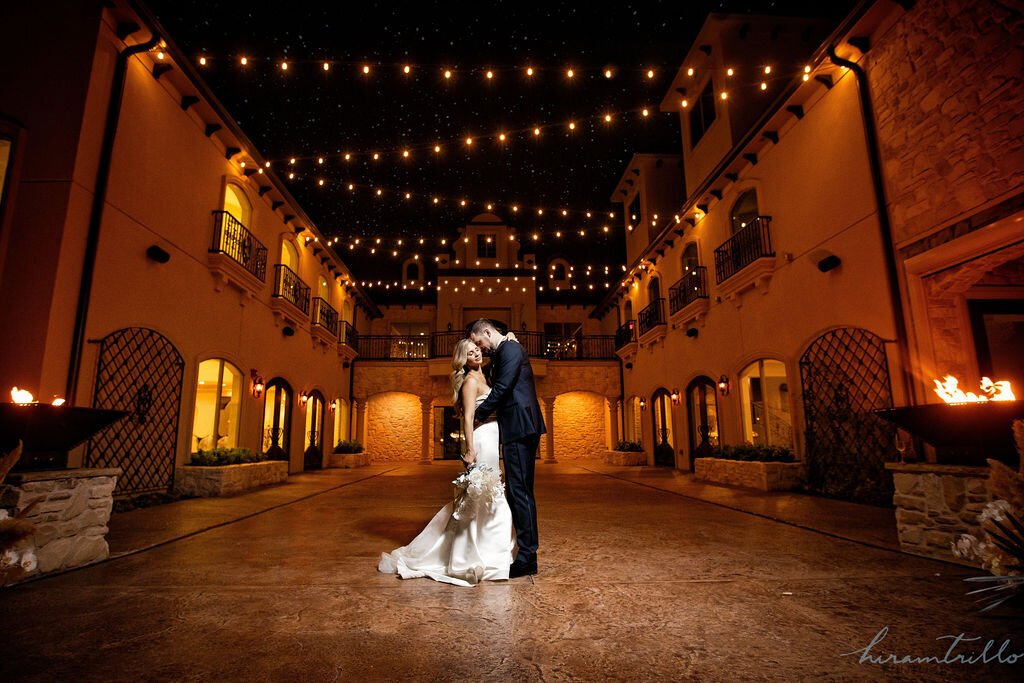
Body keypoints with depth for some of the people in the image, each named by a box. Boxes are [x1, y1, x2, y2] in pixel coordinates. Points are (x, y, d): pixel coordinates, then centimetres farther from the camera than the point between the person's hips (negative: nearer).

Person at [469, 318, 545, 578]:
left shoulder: (510, 349, -9)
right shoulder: (505, 351, 22)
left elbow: (501, 389, -17)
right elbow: (497, 387, 21)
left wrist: (477, 415, -8)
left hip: (519, 429, -11)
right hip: (523, 429, 11)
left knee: (518, 491, -7)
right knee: (523, 491, 13)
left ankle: (526, 558, 0)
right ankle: (529, 552, 22)